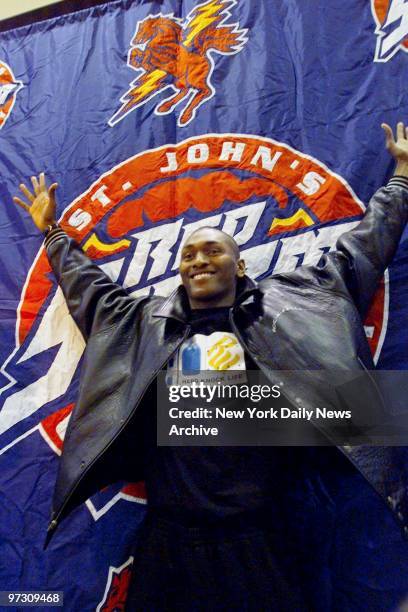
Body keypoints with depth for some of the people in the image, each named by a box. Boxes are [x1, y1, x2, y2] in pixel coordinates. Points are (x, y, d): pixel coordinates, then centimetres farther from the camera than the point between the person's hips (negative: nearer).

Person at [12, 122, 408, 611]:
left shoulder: (288, 301, 4)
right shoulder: (147, 322, 10)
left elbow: (357, 250, 12)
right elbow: (88, 286, 24)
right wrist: (52, 231, 33)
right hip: (173, 538, 2)